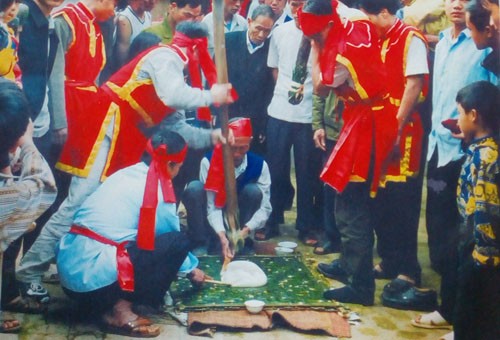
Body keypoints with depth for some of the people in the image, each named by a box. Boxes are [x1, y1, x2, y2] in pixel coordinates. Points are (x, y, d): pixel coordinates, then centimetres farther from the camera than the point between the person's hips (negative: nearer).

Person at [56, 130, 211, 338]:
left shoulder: (124, 174, 19)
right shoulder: (158, 190, -4)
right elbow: (175, 242, 12)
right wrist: (191, 269, 33)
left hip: (68, 270, 8)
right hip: (95, 276, -8)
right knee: (177, 243, -1)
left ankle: (106, 306, 10)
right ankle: (121, 308, -4)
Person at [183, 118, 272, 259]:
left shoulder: (259, 165, -20)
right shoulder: (209, 161, -25)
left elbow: (265, 208, -20)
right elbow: (211, 206, -27)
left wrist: (245, 231, -36)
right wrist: (222, 235, -42)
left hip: (240, 216, 1)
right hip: (213, 219, -1)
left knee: (254, 191, -28)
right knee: (194, 189, -29)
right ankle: (201, 242, -15)